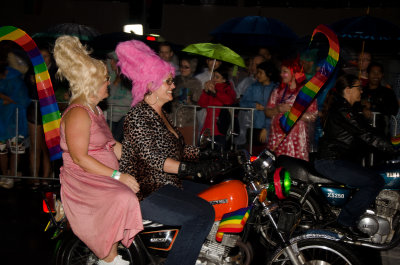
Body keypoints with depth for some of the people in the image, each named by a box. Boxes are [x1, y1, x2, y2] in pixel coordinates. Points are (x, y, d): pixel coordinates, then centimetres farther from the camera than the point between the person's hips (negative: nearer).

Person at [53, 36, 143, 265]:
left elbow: (110, 144, 20)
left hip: (105, 177, 10)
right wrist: (118, 176, -23)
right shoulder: (78, 114, -15)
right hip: (82, 181, -10)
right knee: (123, 199, -33)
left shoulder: (95, 110, 18)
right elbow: (80, 158, -21)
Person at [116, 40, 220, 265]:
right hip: (146, 193, -10)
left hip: (168, 185, 10)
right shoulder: (138, 115, -13)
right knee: (203, 213, -26)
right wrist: (191, 168, -32)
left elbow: (178, 149, 17)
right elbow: (152, 158, -24)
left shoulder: (160, 113, 16)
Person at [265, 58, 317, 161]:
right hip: (277, 139, 4)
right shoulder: (277, 92, 17)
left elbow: (313, 116, -6)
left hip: (296, 140, -4)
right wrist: (279, 109, -6)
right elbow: (267, 112, 13)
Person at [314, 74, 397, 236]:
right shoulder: (343, 110, -14)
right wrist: (393, 148, -18)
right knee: (375, 181, -19)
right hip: (331, 162, -11)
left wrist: (390, 142, 13)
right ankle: (346, 220, -15)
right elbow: (366, 136, -20)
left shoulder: (345, 108, 20)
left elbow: (366, 131, 20)